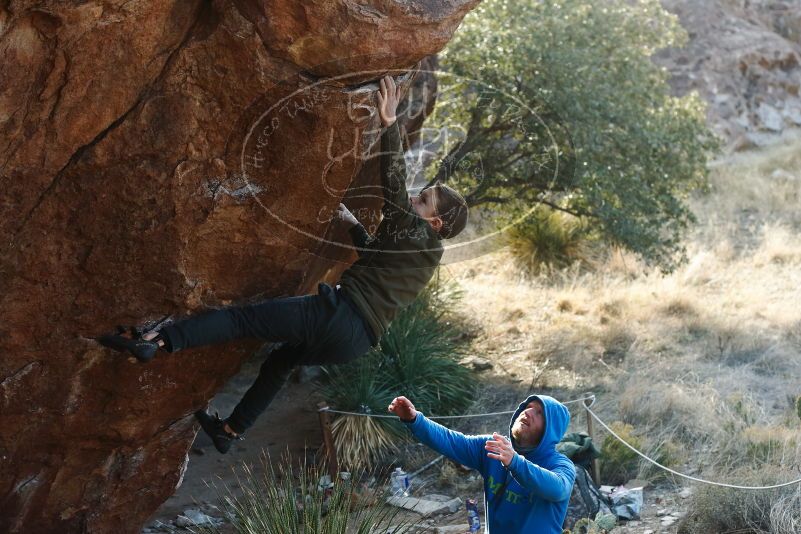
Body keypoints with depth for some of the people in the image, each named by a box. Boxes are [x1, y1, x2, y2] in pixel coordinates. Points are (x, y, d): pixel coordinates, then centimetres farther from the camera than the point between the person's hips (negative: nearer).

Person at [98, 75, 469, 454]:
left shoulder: (418, 237, -7)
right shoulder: (428, 251, 19)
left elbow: (394, 192, -26)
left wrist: (389, 126, -32)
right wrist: (354, 226, 52)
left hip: (341, 317, -10)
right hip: (358, 340, 10)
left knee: (242, 317, -14)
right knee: (280, 362, 31)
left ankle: (157, 341, -28)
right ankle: (230, 432, 40)